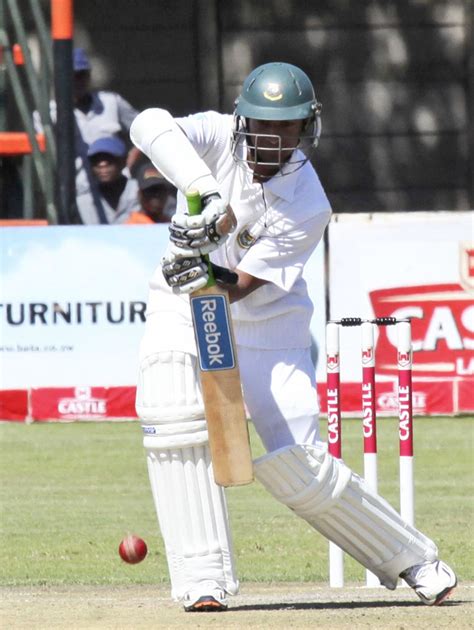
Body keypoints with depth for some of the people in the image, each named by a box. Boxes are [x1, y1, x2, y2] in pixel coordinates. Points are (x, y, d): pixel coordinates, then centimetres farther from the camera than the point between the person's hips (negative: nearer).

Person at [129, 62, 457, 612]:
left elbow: (242, 286, -22)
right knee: (172, 415, -25)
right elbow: (149, 125, -36)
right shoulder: (218, 137, -16)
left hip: (266, 323, -2)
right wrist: (207, 196, -48)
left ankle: (412, 560, 11)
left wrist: (210, 278, -45)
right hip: (183, 312, 2)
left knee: (298, 467, -10)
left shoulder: (308, 208, -20)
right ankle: (204, 580, -19)